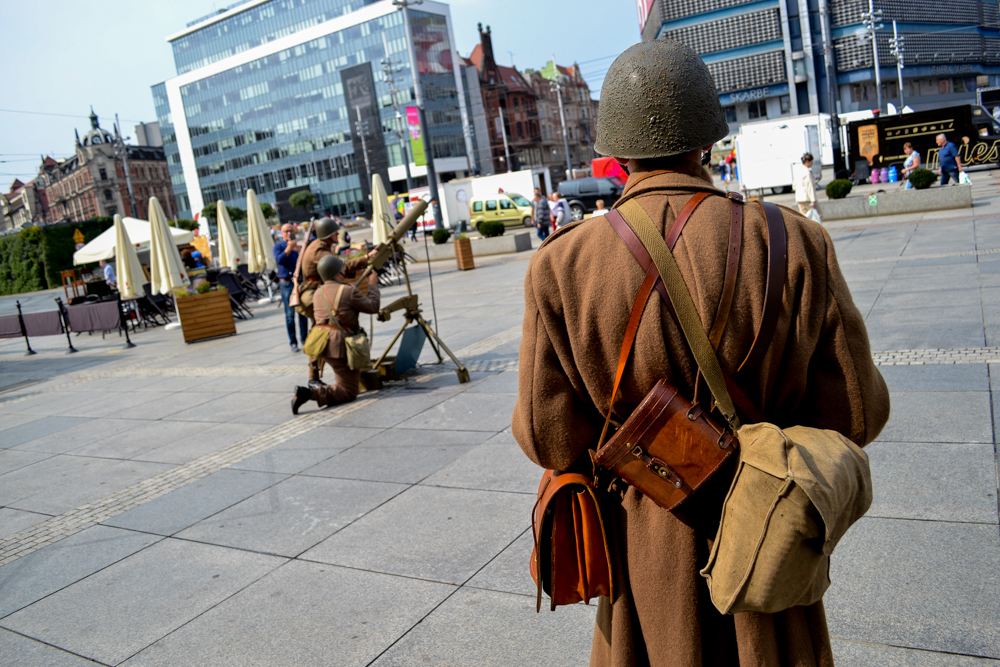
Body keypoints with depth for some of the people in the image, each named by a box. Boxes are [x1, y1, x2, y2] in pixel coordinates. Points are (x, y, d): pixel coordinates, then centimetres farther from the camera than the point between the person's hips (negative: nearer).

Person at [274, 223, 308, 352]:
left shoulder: (298, 246, 14)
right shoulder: (278, 246, 3)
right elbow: (279, 260, -15)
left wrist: (298, 249, -11)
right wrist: (289, 247, -19)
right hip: (287, 284, -3)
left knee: (303, 312, 5)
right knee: (290, 314, -3)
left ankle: (304, 338, 17)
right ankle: (293, 342, 3)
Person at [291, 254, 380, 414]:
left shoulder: (318, 293, 9)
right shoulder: (349, 291, -12)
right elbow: (373, 307, -3)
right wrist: (373, 285, 13)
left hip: (322, 344, 8)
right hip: (341, 346, -8)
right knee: (348, 393, -1)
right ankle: (311, 393, -20)